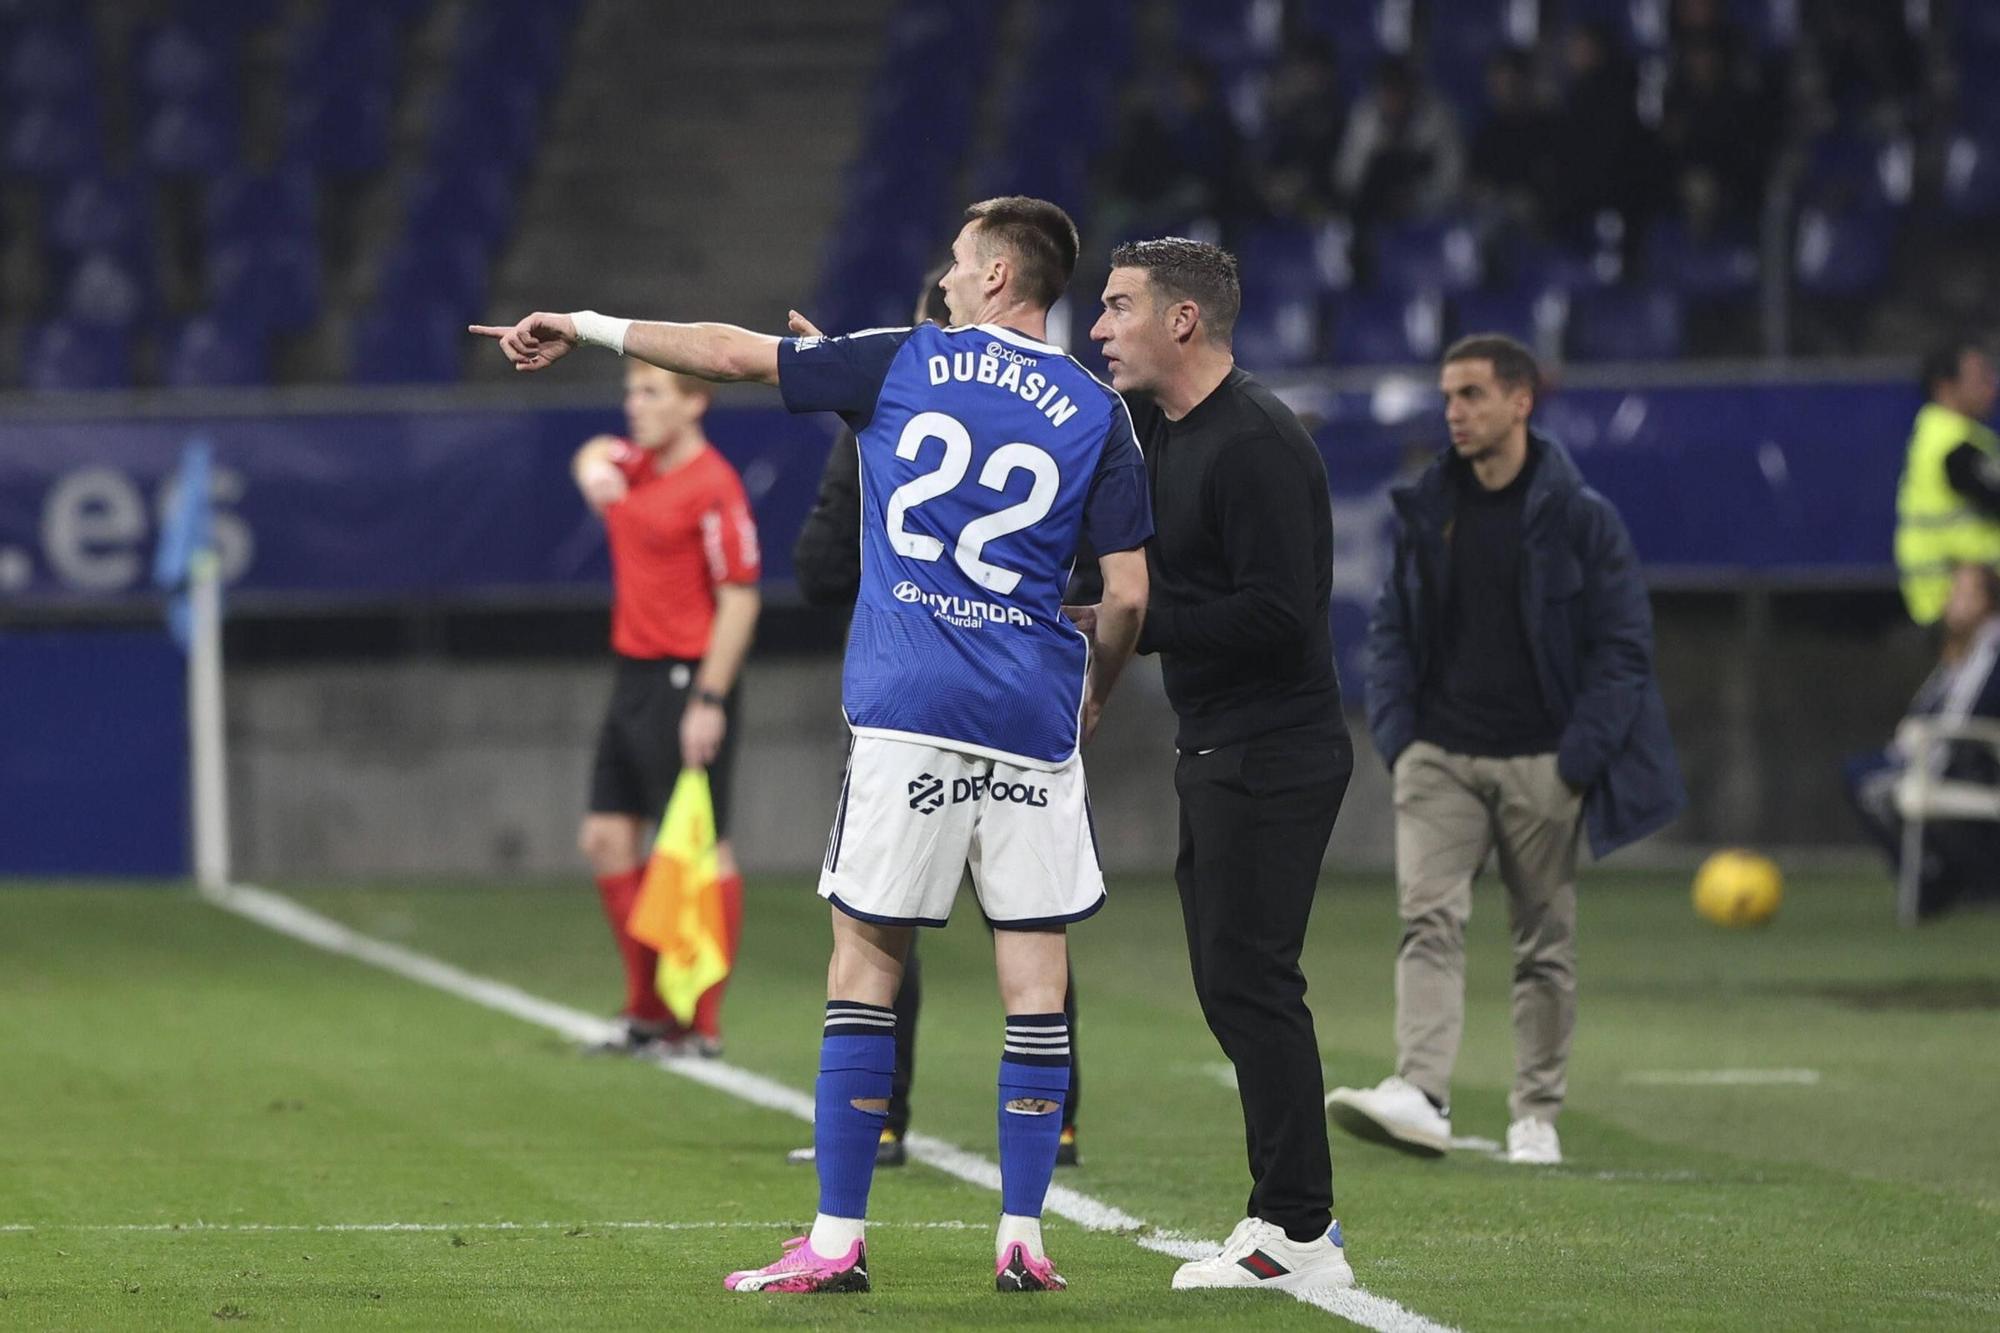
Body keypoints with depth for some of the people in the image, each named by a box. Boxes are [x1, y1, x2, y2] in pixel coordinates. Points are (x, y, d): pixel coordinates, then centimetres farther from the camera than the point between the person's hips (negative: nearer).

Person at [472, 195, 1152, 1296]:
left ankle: (837, 1241, 1)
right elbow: (1126, 595, 1)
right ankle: (1021, 1240, 3)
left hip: (908, 712, -1)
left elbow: (729, 353, 9)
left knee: (865, 958, 3)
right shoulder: (1096, 414, 5)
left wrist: (584, 328, 22)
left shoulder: (900, 365, 3)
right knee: (1035, 971, 5)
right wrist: (1092, 698, 20)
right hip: (1032, 729, 1)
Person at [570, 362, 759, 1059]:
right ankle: (648, 1011, 18)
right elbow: (597, 456, 36)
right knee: (607, 839, 10)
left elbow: (739, 599, -18)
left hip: (688, 683, -10)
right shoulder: (636, 465, 11)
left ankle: (702, 1024, -2)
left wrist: (710, 701, -22)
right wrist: (593, 465, 11)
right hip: (635, 679, 10)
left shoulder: (713, 486, -15)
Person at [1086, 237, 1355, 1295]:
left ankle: (1298, 1234, -8)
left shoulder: (1256, 444, -17)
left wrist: (1132, 624, -19)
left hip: (1272, 758, -10)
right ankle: (1289, 1220, 17)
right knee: (1233, 984, 11)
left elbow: (1277, 616, -23)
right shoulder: (1154, 433, 14)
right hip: (1217, 757, 10)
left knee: (1249, 978, -11)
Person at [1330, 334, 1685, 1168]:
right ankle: (1421, 1096, -25)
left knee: (1546, 943, 5)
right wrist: (1396, 735, 2)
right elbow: (1391, 627, 15)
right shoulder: (1426, 509, 8)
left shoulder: (1580, 517, -3)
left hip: (1540, 764, -2)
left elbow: (1622, 643, -2)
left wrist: (1579, 754, -10)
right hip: (1440, 756, 2)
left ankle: (1537, 1114, 14)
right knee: (1428, 919, -15)